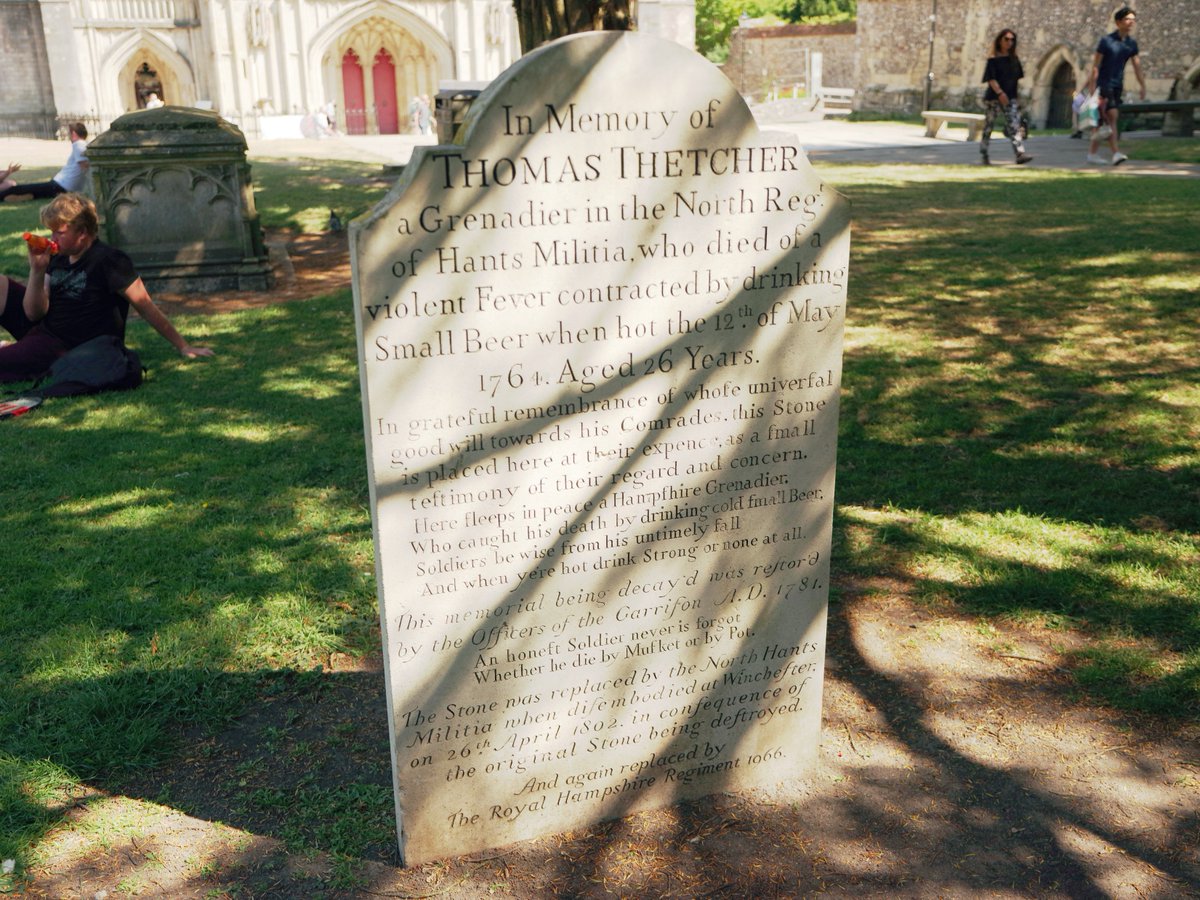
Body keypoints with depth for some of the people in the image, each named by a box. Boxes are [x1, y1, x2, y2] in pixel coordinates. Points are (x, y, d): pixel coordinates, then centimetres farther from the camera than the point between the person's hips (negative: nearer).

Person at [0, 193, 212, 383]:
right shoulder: (57, 257, 3)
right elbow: (34, 313, -2)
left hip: (66, 346, -8)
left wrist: (183, 347, -17)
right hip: (41, 326, 8)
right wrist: (37, 271, -17)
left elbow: (147, 308, -16)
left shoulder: (107, 261, -18)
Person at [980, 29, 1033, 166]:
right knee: (988, 126, 6)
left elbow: (1018, 77, 17)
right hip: (993, 98, -3)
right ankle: (984, 155, 20)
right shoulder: (993, 59, -3)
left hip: (1010, 98, 4)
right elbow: (991, 78, -13)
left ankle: (1020, 153, -21)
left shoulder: (1014, 59, 12)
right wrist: (999, 92, -27)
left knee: (1014, 126, -10)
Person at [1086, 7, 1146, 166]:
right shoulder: (1106, 41, -9)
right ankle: (1116, 153, -13)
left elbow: (1137, 65, 11)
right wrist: (1092, 86, -13)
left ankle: (1092, 153, 8)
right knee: (1111, 117, -14)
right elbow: (1096, 65, -9)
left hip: (1117, 85, 6)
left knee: (1103, 119, 5)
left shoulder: (1131, 43, 8)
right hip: (1103, 83, -6)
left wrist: (1142, 85, 6)